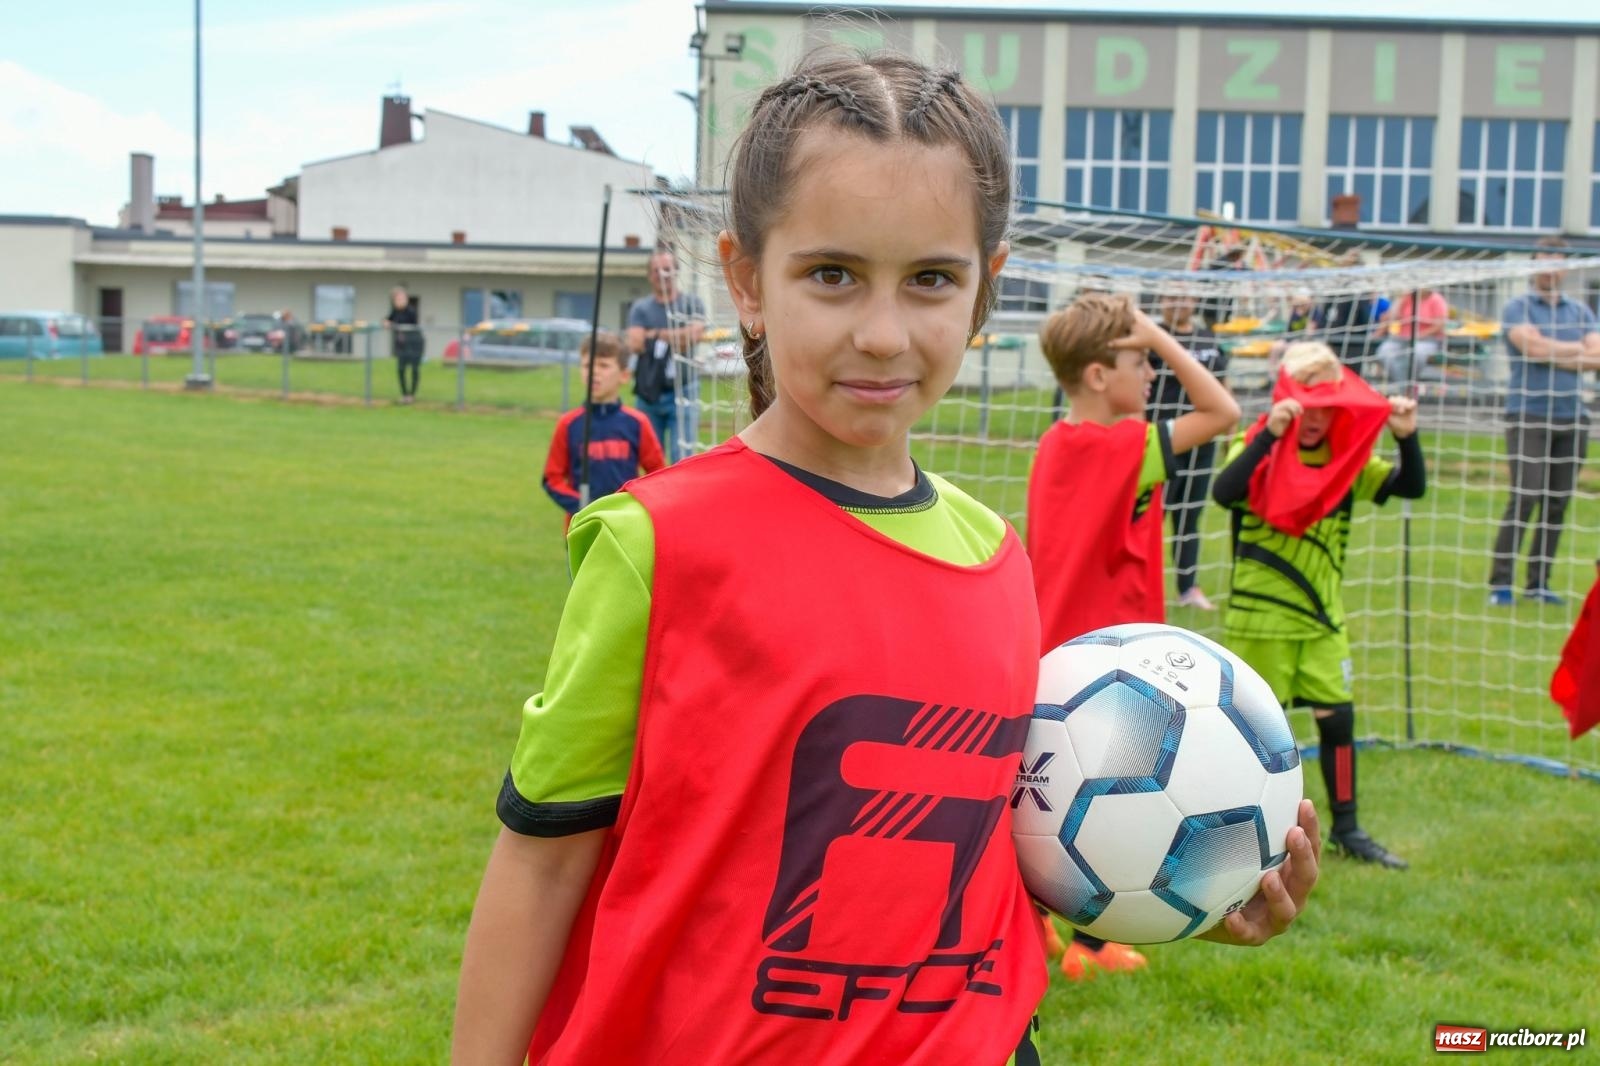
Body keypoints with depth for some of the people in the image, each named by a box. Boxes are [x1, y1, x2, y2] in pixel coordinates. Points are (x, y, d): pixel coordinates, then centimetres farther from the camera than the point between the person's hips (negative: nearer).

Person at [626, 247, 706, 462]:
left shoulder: (691, 303, 4)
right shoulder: (641, 307, 8)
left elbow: (694, 334, -14)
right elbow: (635, 344, -6)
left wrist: (655, 335, -6)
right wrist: (675, 338, -10)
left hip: (681, 391, -2)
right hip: (649, 392, 2)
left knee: (682, 456, -8)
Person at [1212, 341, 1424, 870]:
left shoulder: (1348, 457, 3)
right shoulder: (1257, 450, -12)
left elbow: (1411, 486, -2)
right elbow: (1223, 491, -32)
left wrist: (1406, 437, -19)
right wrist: (1270, 436, -39)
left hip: (1323, 615, 5)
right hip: (1260, 618, -4)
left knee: (1338, 717, 6)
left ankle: (1346, 828, 20)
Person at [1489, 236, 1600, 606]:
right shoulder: (1518, 308, 3)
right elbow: (1532, 345, -15)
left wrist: (1552, 355, -9)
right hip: (1528, 415, -4)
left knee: (1557, 503, 4)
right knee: (1524, 498, -12)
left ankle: (1539, 583, 11)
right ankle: (1500, 583, -9)